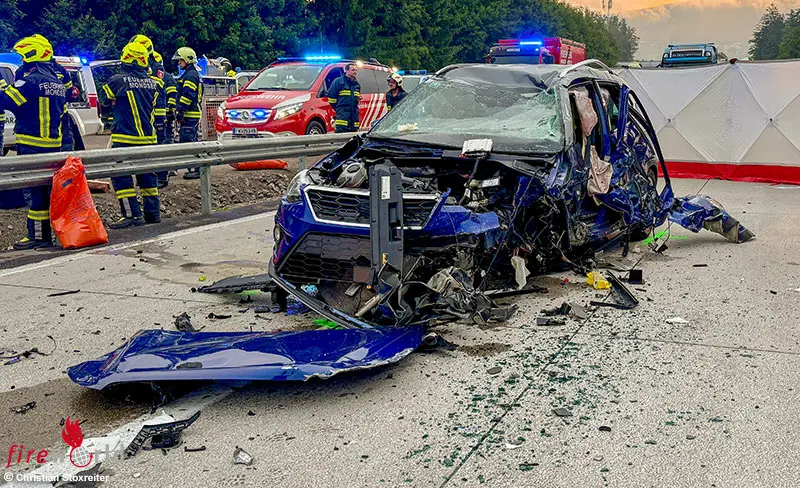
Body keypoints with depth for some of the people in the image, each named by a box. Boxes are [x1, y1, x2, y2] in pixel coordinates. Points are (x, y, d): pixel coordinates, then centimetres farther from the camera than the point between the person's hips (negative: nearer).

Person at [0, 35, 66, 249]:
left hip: (32, 144, -9)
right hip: (53, 143, 9)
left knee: (37, 189, -5)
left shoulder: (31, 80, -15)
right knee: (50, 187, 14)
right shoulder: (57, 82, 14)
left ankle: (38, 235, -2)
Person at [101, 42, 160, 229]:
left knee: (120, 175, -1)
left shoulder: (118, 80, -10)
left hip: (125, 138, -6)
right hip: (148, 137, 6)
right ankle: (153, 212, 18)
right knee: (147, 174, 15)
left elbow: (104, 100, 4)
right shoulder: (152, 83, 6)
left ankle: (132, 215, -6)